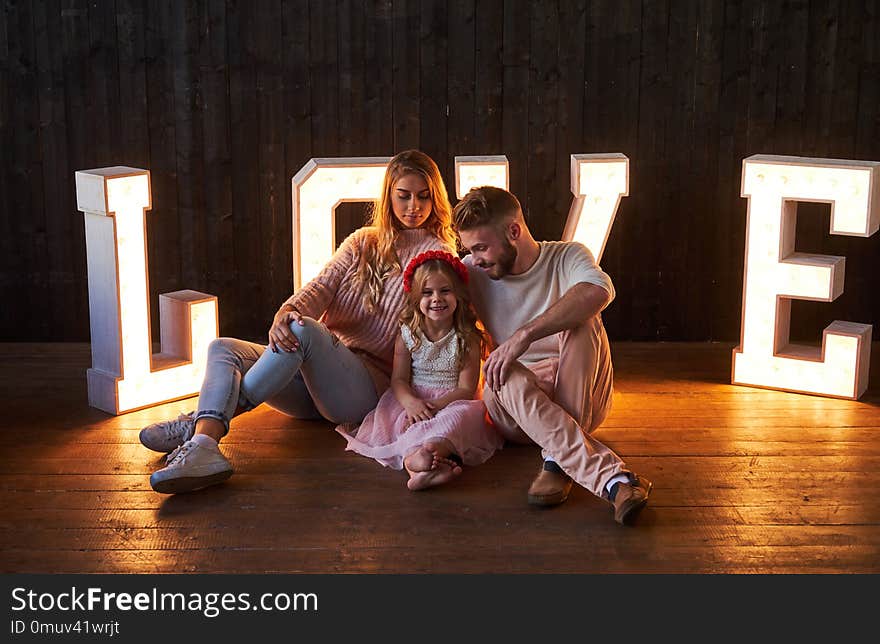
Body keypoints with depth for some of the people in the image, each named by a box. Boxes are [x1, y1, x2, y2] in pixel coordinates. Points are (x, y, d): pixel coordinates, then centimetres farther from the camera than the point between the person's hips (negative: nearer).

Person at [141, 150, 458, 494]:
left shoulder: (437, 254, 7)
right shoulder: (362, 242, 20)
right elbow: (321, 287, 3)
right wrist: (283, 315, -19)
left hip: (367, 383, -6)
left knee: (306, 331, -34)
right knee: (223, 349, -14)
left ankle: (200, 422, -30)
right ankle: (204, 445, -43)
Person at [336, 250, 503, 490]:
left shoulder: (467, 337, -2)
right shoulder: (408, 334, 5)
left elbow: (467, 389, -6)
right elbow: (399, 379, 2)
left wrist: (435, 405, -23)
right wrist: (411, 402, -22)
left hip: (451, 402, -2)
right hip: (412, 401, 3)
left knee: (467, 413, -37)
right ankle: (413, 456, -63)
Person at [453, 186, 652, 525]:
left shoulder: (567, 256, -5)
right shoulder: (473, 273, 4)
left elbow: (599, 291, -30)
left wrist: (525, 335, -38)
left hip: (579, 395, -1)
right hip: (514, 405, 2)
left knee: (582, 322, -29)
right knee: (510, 378, -35)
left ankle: (559, 461, -35)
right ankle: (612, 478, -50)